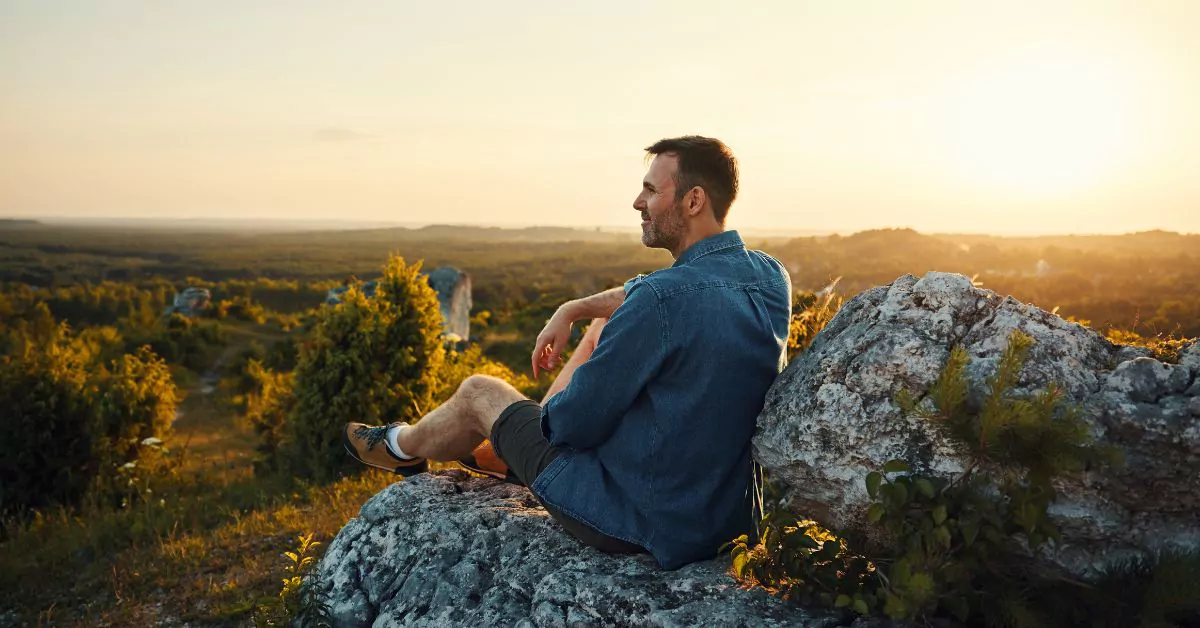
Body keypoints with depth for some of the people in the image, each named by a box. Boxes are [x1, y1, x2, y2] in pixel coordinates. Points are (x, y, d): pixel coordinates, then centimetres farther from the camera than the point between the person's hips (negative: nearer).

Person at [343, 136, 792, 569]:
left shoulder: (663, 299, -29)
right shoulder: (771, 276, -2)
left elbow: (575, 423, -20)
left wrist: (550, 411, 3)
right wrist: (572, 310, 9)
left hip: (640, 519, -8)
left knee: (478, 392, 11)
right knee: (606, 327, 20)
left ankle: (403, 449, 46)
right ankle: (502, 452, 36)